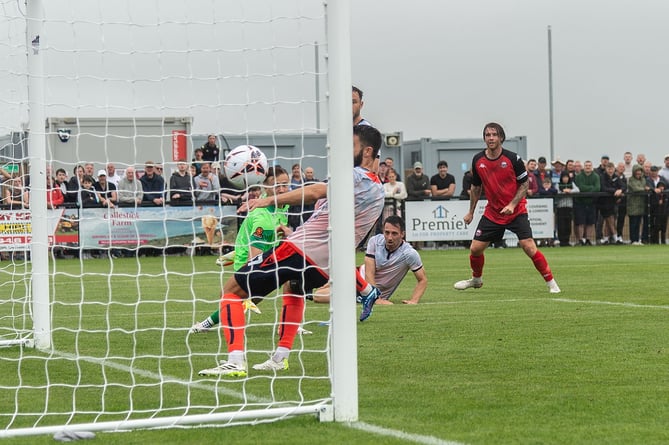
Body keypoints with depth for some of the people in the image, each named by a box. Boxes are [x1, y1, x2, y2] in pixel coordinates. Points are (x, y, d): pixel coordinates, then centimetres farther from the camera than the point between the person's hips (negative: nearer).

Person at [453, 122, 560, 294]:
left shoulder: (512, 158, -13)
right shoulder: (478, 160, -2)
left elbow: (524, 184, -5)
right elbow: (476, 187, 13)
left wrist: (512, 204, -18)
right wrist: (471, 212, 16)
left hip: (516, 211, -4)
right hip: (492, 213, 4)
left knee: (529, 247, -17)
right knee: (475, 249, 2)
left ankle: (551, 282, -4)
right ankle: (476, 279, 31)